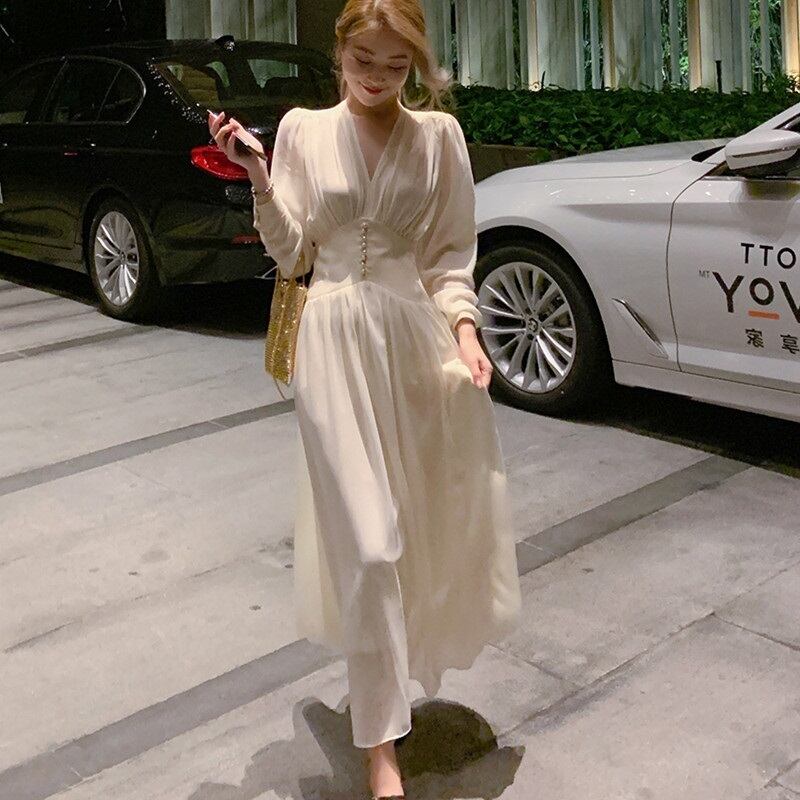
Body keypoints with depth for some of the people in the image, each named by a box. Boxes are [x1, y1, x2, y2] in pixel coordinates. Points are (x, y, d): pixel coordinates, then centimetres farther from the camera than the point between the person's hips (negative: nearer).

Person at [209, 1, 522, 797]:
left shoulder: (438, 134, 4)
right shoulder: (302, 129, 4)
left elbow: (452, 254, 5)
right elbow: (292, 254, 3)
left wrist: (463, 328, -9)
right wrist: (257, 178, -10)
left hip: (418, 335, 2)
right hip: (334, 342, -2)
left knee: (426, 522, 11)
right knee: (367, 544, -5)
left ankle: (389, 667, 41)